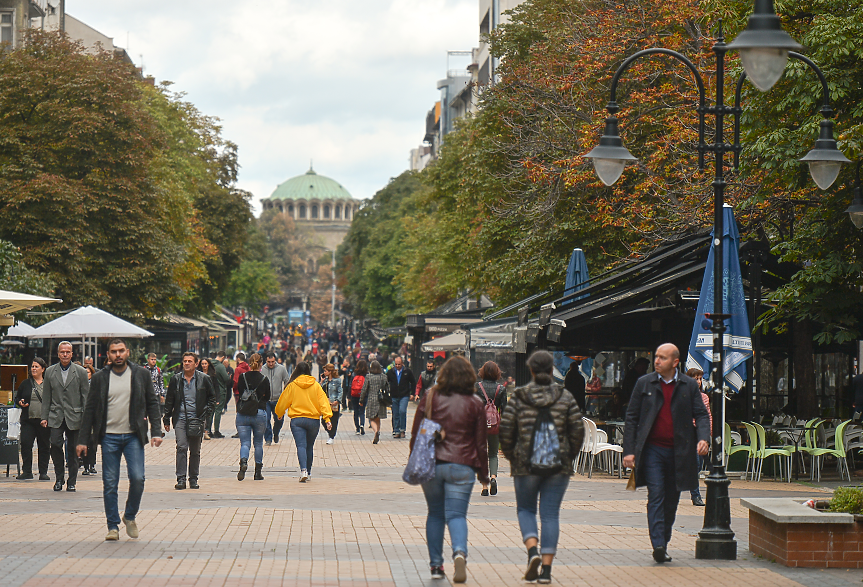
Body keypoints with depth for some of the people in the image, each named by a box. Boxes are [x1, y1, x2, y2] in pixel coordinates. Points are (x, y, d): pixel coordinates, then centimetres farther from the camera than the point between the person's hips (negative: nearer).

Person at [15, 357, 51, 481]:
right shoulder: (25, 384, 10)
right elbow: (17, 398, 17)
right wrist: (20, 403, -5)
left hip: (44, 420, -1)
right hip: (28, 420, 1)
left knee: (44, 446, 3)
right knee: (25, 444, -7)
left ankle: (43, 472, 10)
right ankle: (26, 471, 1)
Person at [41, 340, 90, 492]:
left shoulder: (80, 372, 3)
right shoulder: (50, 371, 8)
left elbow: (86, 396, 3)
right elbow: (46, 397, 10)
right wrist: (44, 417, 4)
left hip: (74, 417, -1)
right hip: (56, 417, 1)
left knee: (73, 450, 2)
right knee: (55, 445, -12)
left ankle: (71, 481, 11)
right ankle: (59, 478, 5)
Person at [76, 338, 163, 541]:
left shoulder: (141, 375, 5)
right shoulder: (100, 378, 5)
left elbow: (152, 403, 7)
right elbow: (90, 409, 8)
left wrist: (156, 431, -3)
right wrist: (83, 440, 4)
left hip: (133, 436, 0)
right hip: (109, 437, 0)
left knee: (137, 478, -10)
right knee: (110, 484, 0)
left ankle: (130, 516, 14)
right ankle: (113, 526, 10)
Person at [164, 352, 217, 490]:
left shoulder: (204, 379, 3)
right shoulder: (176, 379, 5)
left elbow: (212, 396, 12)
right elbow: (169, 401, 11)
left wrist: (206, 411, -2)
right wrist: (167, 420, 9)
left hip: (197, 419, 0)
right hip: (180, 418, 0)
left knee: (195, 451, 6)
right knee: (181, 447, -13)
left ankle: (193, 479, 14)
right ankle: (181, 479, -13)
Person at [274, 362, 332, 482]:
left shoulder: (292, 386, 1)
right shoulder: (316, 385, 3)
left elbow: (283, 402, 8)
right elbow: (323, 401, -5)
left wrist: (279, 414, 27)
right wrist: (327, 418, -10)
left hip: (297, 420, -2)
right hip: (313, 420, 2)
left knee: (301, 446, -10)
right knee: (309, 447, 16)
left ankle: (303, 471, -31)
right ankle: (308, 473, 27)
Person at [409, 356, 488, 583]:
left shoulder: (430, 399, 2)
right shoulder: (475, 405, 1)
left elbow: (415, 435, 4)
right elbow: (481, 443, 4)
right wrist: (483, 472, 12)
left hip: (431, 464, 1)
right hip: (462, 467, -1)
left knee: (435, 514, 14)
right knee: (456, 514, -1)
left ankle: (436, 565, 15)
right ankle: (460, 552, -29)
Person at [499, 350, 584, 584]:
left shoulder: (518, 397, -3)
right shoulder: (565, 397, 0)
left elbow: (505, 430, -3)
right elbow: (578, 430, -1)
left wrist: (512, 457, 11)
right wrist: (568, 457, 12)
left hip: (526, 464, -1)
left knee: (525, 509, 16)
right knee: (551, 514, 5)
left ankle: (533, 550, -9)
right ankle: (546, 568, 1)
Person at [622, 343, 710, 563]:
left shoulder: (689, 386, 6)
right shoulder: (644, 384, 5)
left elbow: (701, 415, 5)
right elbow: (631, 418, 6)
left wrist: (704, 438, -16)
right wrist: (629, 450, -2)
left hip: (679, 452, 2)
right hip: (652, 450, -2)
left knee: (671, 500, 8)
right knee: (656, 496, -12)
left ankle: (664, 543, 21)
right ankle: (658, 545, -18)